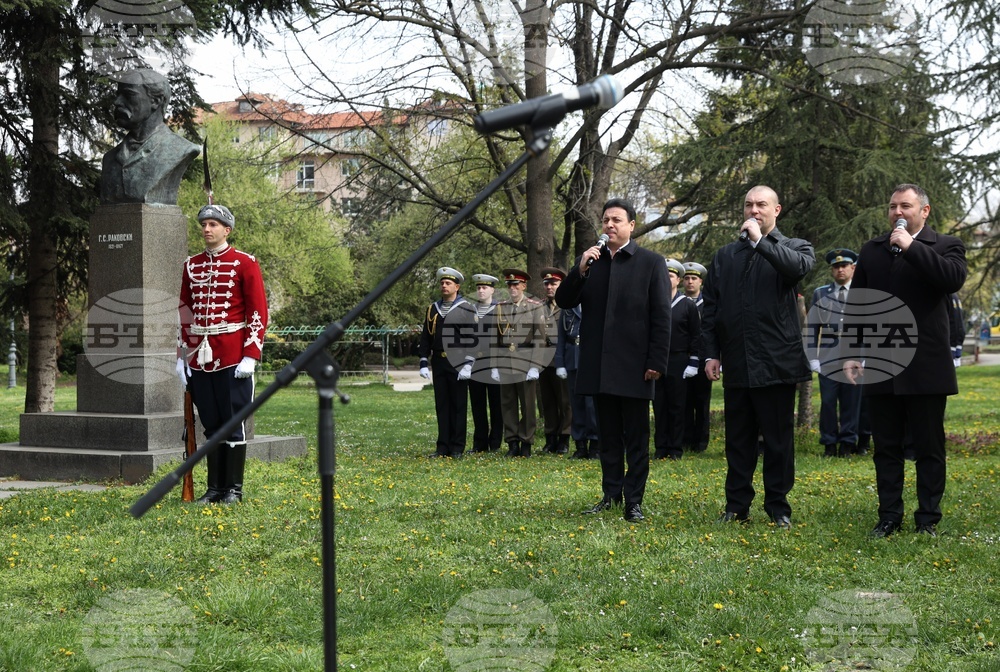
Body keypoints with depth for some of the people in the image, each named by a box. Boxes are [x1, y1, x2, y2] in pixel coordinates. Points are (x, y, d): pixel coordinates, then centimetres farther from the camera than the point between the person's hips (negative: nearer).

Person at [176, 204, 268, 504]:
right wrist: (182, 355, 10)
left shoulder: (245, 263, -3)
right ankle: (215, 487, 16)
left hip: (232, 357, -4)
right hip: (200, 356, 5)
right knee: (210, 424, 9)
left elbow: (258, 312, -6)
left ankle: (234, 489, 9)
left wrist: (250, 355, -12)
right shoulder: (191, 265, 12)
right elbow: (185, 312, 16)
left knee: (234, 423, 1)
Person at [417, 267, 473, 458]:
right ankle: (443, 447, 11)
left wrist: (468, 364, -14)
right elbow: (425, 338, 14)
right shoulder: (433, 309, 12)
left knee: (458, 405, 0)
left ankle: (457, 448, 5)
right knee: (441, 406, 7)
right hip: (438, 363, 5)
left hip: (457, 363, -5)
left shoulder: (466, 309, -2)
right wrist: (423, 362, 6)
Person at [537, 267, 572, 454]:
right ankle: (551, 439, 15)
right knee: (546, 402, 8)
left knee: (565, 402, 0)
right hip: (543, 361, 4)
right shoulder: (539, 308, 15)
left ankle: (564, 440, 8)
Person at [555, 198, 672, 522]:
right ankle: (611, 494, 20)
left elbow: (661, 317, -5)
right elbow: (564, 301, 5)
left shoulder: (651, 263, -2)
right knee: (608, 435, 12)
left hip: (634, 366, -4)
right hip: (599, 365, 4)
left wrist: (657, 362, -11)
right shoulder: (590, 260, 10)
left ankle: (634, 500, 8)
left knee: (636, 438, 3)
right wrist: (580, 270, -10)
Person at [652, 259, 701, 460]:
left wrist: (693, 363, -7)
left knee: (677, 406, 2)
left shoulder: (688, 305, 2)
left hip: (678, 363, -2)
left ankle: (676, 448, 8)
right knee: (659, 406, 4)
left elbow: (696, 336, 0)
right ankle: (661, 447, 10)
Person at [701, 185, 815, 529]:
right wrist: (711, 353, 5)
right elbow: (710, 307, 12)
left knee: (778, 439, 3)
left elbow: (800, 267, -20)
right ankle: (737, 505, 18)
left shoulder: (794, 247, 6)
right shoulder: (725, 255, 14)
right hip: (736, 364, 3)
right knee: (738, 439, 10)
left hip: (777, 363, -3)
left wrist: (760, 240, -15)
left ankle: (778, 506, 14)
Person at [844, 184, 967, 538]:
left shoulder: (945, 246, 2)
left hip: (926, 367, -3)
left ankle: (928, 519, 13)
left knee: (930, 448, 5)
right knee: (886, 448, 8)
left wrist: (911, 246, -17)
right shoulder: (871, 250, 12)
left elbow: (954, 278, -20)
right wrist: (851, 352, 7)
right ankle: (889, 517, 16)